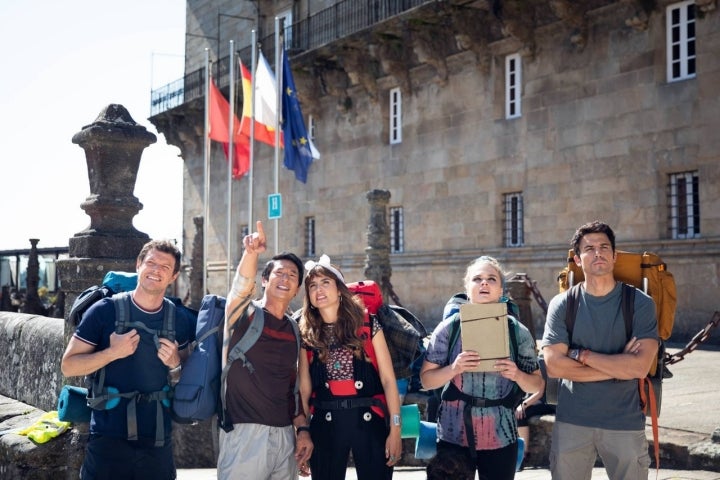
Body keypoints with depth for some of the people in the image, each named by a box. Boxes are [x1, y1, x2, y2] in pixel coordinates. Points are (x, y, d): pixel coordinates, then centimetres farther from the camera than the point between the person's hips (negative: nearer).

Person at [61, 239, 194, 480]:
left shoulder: (179, 320, 3)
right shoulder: (105, 310, -7)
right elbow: (68, 366, -5)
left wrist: (175, 364, -8)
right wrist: (113, 353, -19)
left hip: (158, 440, 3)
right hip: (109, 437, -3)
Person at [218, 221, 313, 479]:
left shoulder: (293, 330, 14)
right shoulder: (244, 314, -2)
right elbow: (242, 287, -24)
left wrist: (302, 428, 10)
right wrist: (251, 253, -42)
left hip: (285, 435, 5)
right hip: (244, 434, -5)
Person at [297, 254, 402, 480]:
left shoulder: (367, 324, 1)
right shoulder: (307, 334, 6)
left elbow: (388, 379, 0)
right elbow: (304, 388, 6)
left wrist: (395, 429, -6)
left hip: (369, 421, -1)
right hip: (325, 424, 2)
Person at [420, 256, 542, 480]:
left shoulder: (517, 331, 2)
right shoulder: (448, 328, -1)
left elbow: (537, 384, 7)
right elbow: (426, 380, 1)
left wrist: (517, 374, -13)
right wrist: (453, 369, -17)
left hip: (500, 437, 1)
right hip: (454, 435, -1)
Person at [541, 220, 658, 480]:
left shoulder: (640, 303, -4)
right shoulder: (562, 305, -1)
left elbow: (639, 367, -15)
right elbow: (554, 366, -11)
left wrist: (581, 355, -13)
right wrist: (618, 366, -12)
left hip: (626, 423, -1)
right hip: (571, 422, 1)